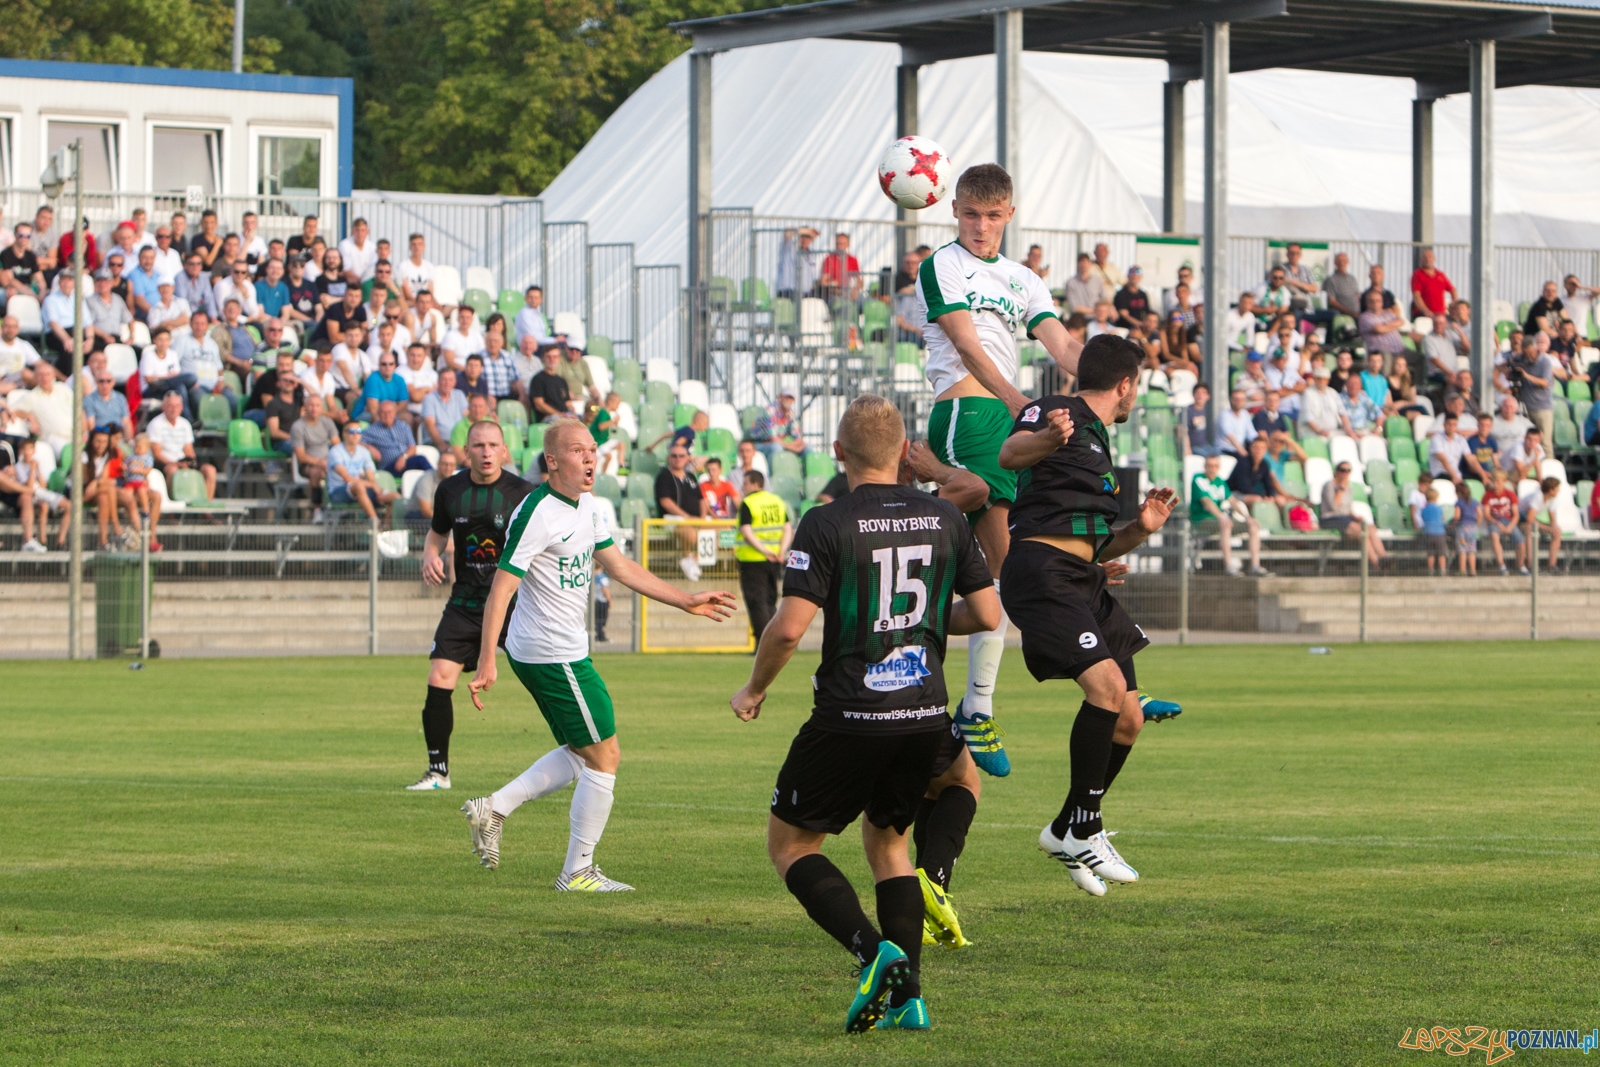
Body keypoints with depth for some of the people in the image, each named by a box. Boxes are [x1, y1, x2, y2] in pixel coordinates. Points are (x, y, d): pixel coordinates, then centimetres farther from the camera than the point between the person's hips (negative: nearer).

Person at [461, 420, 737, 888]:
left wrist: (687, 601, 18)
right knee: (603, 757, -1)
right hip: (554, 656, -10)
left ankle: (494, 808, 19)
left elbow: (621, 567, 20)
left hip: (563, 652, 10)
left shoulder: (587, 508, 9)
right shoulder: (537, 513, -20)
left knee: (584, 753, 19)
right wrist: (487, 661, -28)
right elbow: (500, 588, -22)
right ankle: (578, 872, 8)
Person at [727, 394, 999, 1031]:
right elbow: (987, 615, 8)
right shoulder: (945, 519, 4)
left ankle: (874, 952, -12)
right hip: (926, 716, 5)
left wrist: (753, 691, 1)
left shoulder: (827, 525, -11)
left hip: (849, 717, -5)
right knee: (886, 840, 23)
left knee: (790, 845, 10)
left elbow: (789, 627, -17)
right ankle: (907, 993, 10)